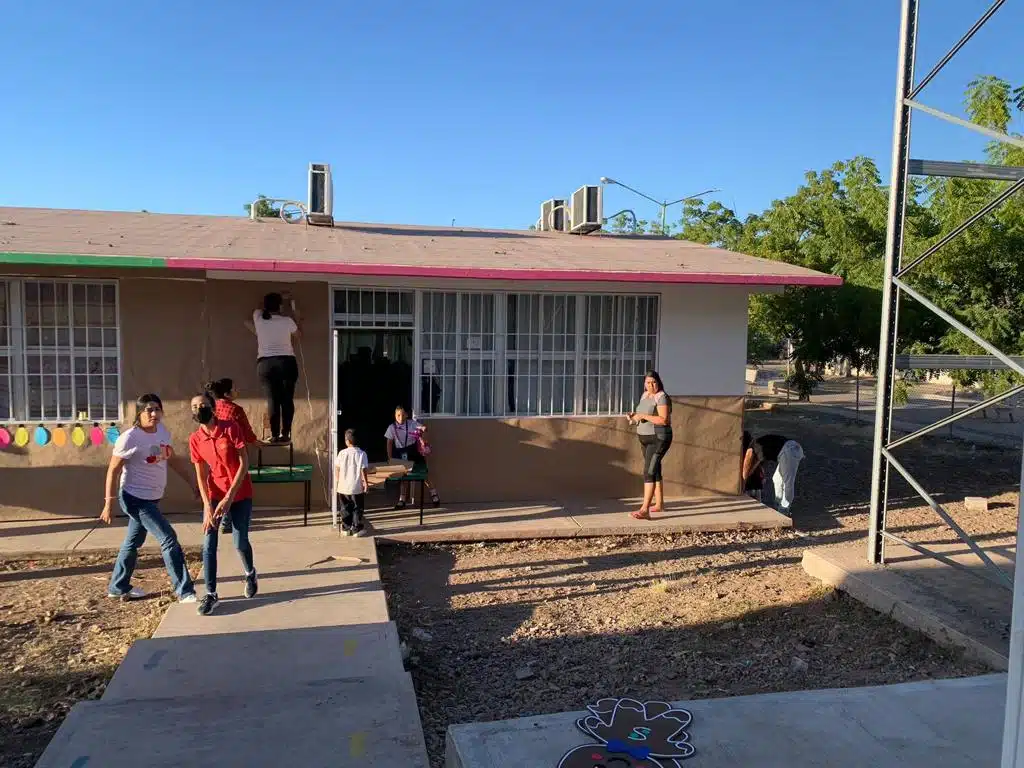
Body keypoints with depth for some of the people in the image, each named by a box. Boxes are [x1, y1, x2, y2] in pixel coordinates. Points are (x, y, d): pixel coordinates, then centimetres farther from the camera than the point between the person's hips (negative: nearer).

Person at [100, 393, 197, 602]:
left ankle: (118, 587, 38)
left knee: (134, 541, 21)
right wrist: (109, 503, -17)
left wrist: (193, 483, 15)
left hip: (152, 498, 8)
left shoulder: (163, 431, 2)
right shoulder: (130, 438, -20)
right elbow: (113, 470, -15)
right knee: (169, 539, -10)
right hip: (135, 498, -8)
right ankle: (185, 591, -3)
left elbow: (173, 460, 13)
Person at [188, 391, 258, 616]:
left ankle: (250, 574, 34)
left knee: (240, 543, 4)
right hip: (214, 496, 3)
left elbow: (244, 463, -14)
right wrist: (207, 506, -13)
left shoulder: (231, 428, -14)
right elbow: (201, 475, -2)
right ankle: (211, 594, 4)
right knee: (208, 545, -5)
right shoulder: (195, 439, -3)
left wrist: (229, 498, -19)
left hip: (240, 495, -2)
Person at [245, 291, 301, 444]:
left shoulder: (258, 317, 4)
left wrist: (281, 298, 37)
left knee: (272, 400, 0)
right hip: (287, 362, -2)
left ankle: (274, 435, -4)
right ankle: (285, 434, 0)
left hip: (265, 364, 2)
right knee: (287, 399, 3)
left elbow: (265, 308, 28)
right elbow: (297, 333, 20)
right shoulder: (287, 321, -1)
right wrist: (295, 313, 30)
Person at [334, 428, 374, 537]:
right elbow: (363, 469, -12)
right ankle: (357, 529, 10)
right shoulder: (361, 453, -10)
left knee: (346, 508, 14)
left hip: (343, 487, 3)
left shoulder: (342, 453, -3)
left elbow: (337, 468, 2)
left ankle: (346, 528, 20)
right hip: (356, 487, -2)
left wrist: (337, 480, 14)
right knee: (358, 508, 8)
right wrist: (365, 481, -2)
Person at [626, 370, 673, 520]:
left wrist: (643, 416, -24)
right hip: (646, 439, 10)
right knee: (655, 470, 18)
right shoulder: (645, 395, 10)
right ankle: (659, 504, 31)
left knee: (649, 471, -18)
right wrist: (633, 416, 0)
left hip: (658, 439, -9)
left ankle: (644, 510, -24)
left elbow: (663, 420, -26)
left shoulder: (662, 397, -17)